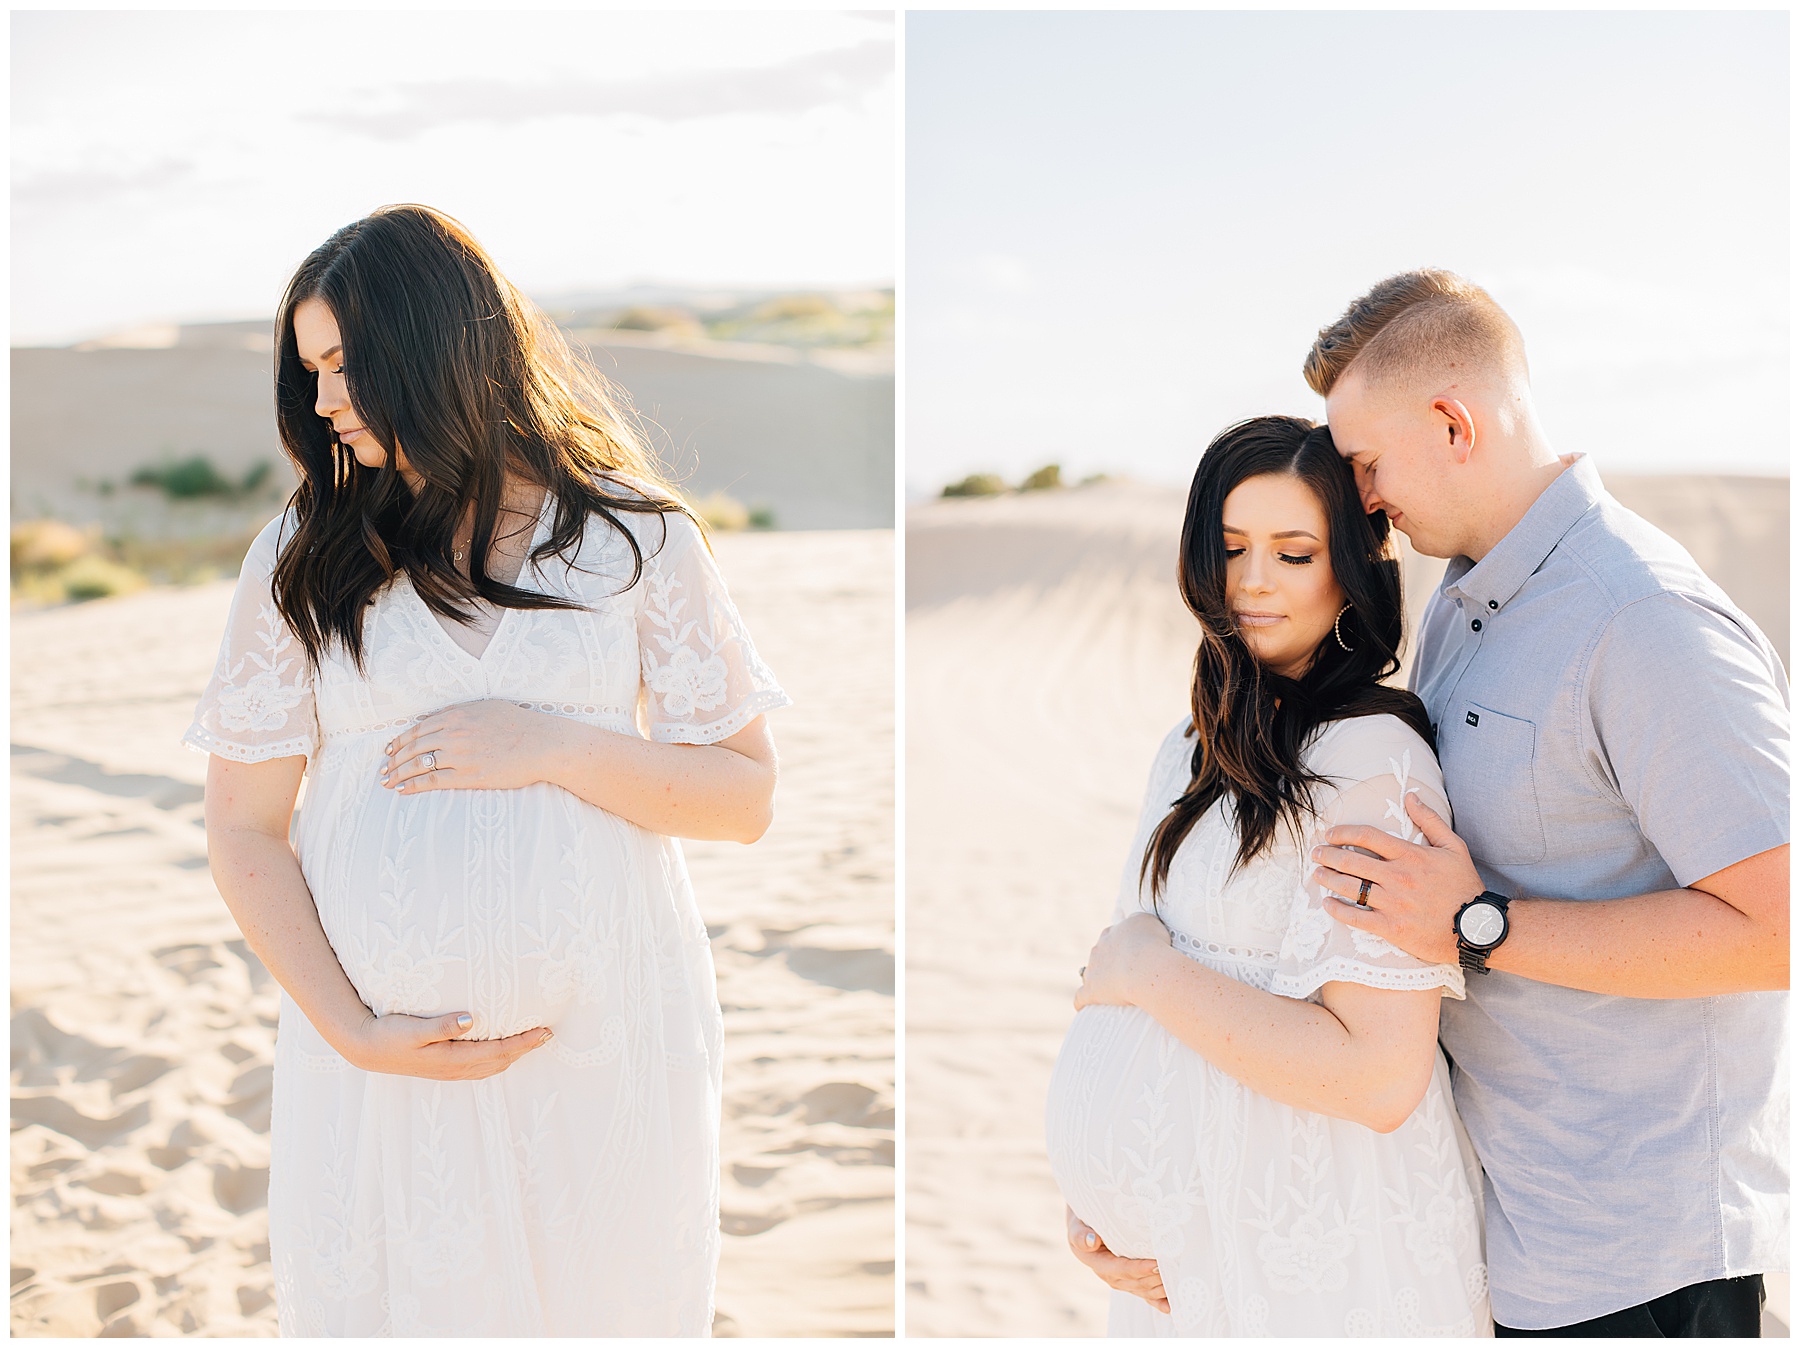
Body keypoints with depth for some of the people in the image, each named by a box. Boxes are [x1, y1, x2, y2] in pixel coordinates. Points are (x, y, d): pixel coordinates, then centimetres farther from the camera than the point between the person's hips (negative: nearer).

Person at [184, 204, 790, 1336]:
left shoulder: (635, 540, 1)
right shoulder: (303, 561, 3)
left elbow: (746, 799, 0)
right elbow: (245, 832, 3)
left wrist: (557, 747, -14)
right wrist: (354, 1031, -9)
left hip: (610, 1041, 0)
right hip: (384, 1064, 1)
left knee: (611, 1303, 11)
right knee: (381, 1304, 10)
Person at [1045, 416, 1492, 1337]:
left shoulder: (1370, 758, -19)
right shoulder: (1194, 752, 8)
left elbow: (1379, 1078, -26)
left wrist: (1151, 971, -19)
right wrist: (1087, 1198, 1)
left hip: (1320, 1271, -7)